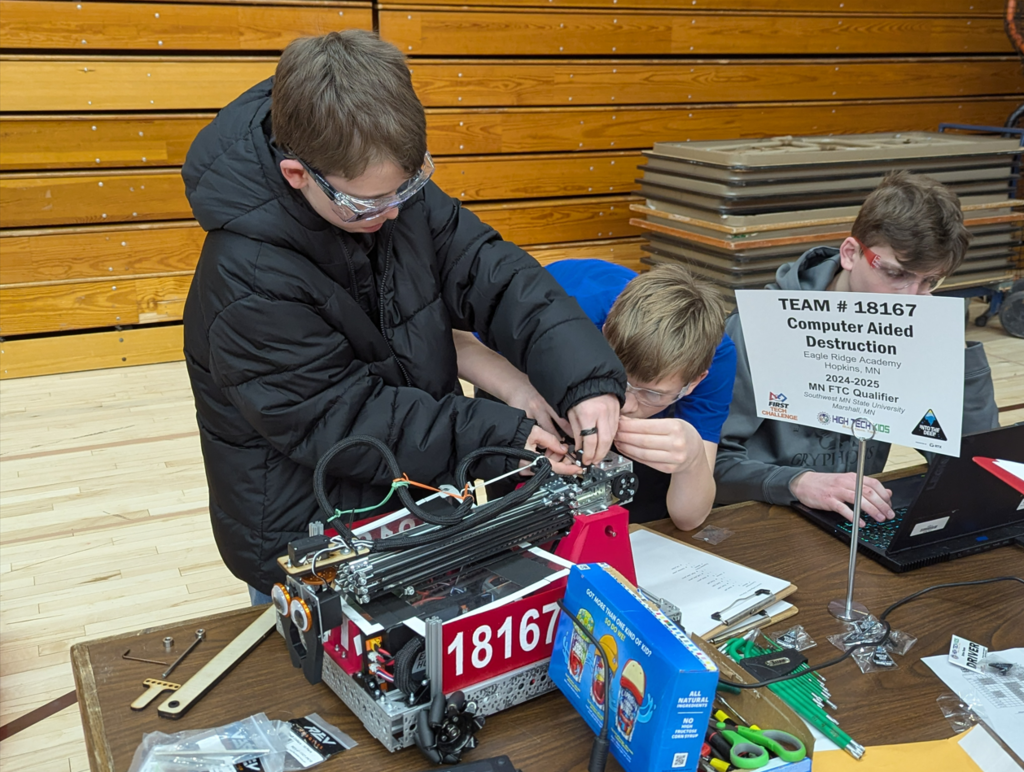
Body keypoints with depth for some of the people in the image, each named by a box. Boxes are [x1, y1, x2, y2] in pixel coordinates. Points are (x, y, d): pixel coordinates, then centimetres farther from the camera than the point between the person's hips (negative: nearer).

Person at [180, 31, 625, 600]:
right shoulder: (250, 280, -27)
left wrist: (583, 374, -24)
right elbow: (336, 423, -23)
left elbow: (483, 270, -9)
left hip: (418, 488, 6)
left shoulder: (389, 184, -8)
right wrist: (499, 440, -25)